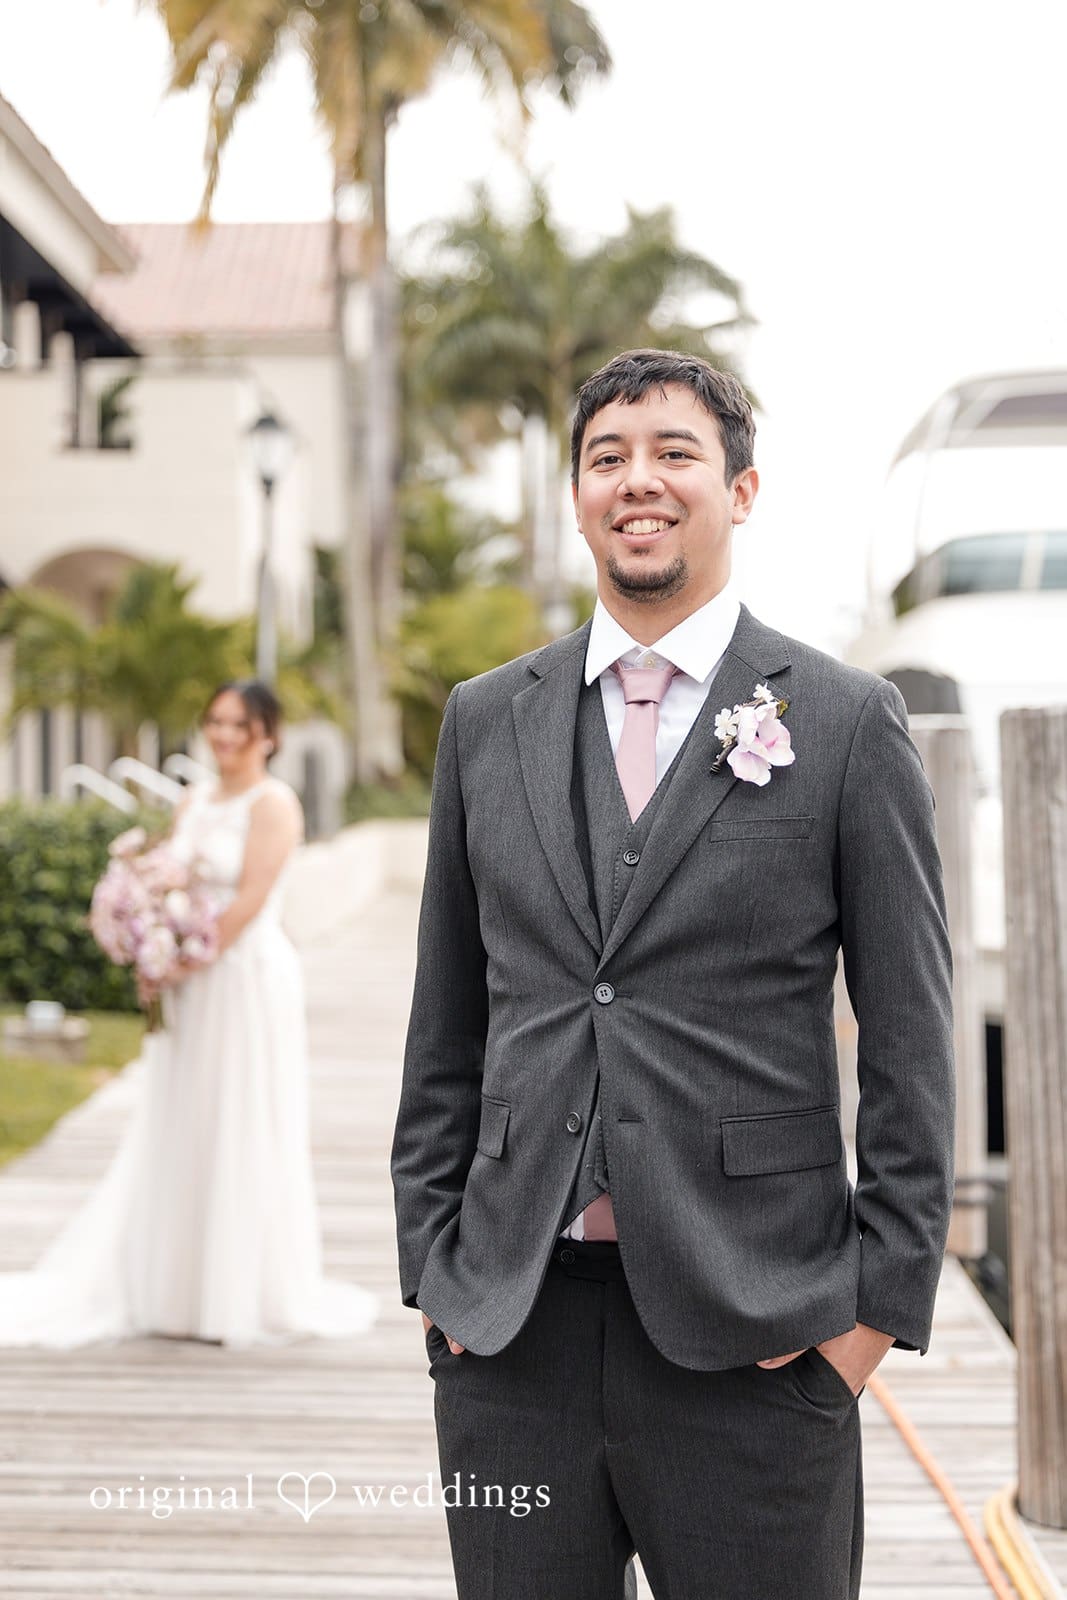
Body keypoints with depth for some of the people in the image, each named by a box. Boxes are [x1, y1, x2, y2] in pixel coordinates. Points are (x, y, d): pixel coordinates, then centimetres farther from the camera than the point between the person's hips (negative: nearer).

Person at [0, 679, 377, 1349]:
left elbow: (250, 899, -16)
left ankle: (243, 1299, 9)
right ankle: (179, 1288, 20)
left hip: (248, 983, -7)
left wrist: (190, 960, -15)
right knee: (180, 1135, 10)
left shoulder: (273, 803, -8)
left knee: (240, 1136, -1)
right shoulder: (193, 802, 13)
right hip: (191, 991, 7)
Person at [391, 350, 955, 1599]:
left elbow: (910, 1042, -1)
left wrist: (883, 1299, -5)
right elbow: (445, 1029, 12)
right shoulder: (485, 721, 9)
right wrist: (432, 1265, 7)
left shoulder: (847, 722, 0)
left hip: (755, 1336, -2)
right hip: (512, 1330, 3)